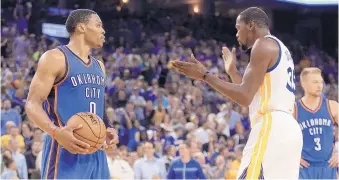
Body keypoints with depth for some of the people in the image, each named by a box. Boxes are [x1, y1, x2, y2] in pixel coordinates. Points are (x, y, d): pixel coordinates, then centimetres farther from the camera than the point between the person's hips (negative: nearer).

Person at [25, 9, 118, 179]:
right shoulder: (55, 58, -5)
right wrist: (55, 131, -28)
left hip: (95, 151, 8)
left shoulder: (99, 66, 20)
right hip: (65, 151, -8)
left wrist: (108, 128, 7)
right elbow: (32, 104, -11)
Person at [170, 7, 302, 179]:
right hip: (287, 129, 10)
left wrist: (204, 76, -7)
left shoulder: (263, 44, -4)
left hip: (271, 127, -10)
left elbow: (245, 97, -13)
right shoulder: (280, 48, 26)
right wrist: (232, 72, 35)